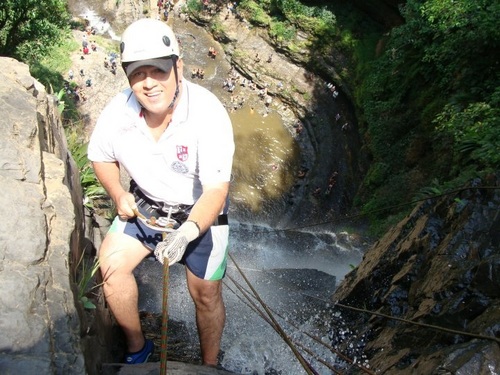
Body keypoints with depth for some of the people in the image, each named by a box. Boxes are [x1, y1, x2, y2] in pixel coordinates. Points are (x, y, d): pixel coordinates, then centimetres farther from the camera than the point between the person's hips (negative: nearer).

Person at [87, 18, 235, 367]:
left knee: (206, 295, -1)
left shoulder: (209, 114, -30)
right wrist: (119, 194, -12)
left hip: (200, 211, -3)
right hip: (145, 204, 4)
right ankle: (137, 346, 15)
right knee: (111, 264, -11)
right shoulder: (118, 112, -15)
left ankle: (210, 365, 28)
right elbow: (101, 156, 6)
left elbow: (216, 190, -32)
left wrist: (187, 231, -50)